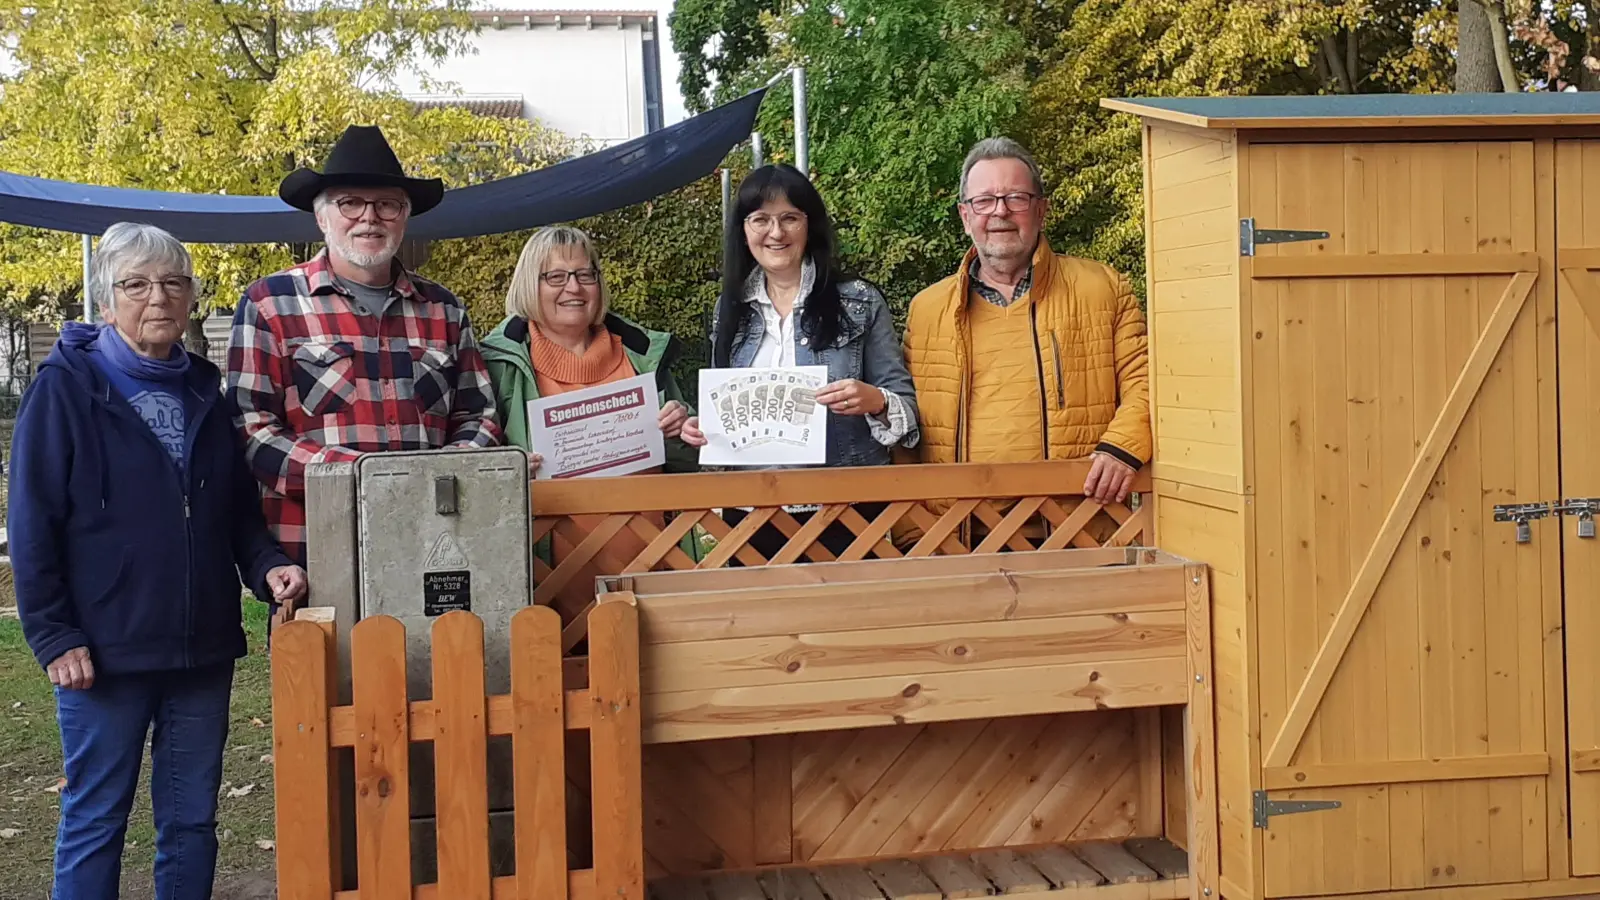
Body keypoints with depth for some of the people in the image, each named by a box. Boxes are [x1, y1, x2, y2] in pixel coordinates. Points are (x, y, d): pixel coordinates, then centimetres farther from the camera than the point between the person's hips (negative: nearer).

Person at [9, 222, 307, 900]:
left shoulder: (207, 391, 9)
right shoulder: (65, 387, -5)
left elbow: (239, 509, 14)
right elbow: (32, 524, -7)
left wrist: (266, 565, -6)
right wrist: (53, 636, -12)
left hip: (204, 646, 5)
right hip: (104, 649, -4)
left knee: (192, 819, 12)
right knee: (94, 820, 4)